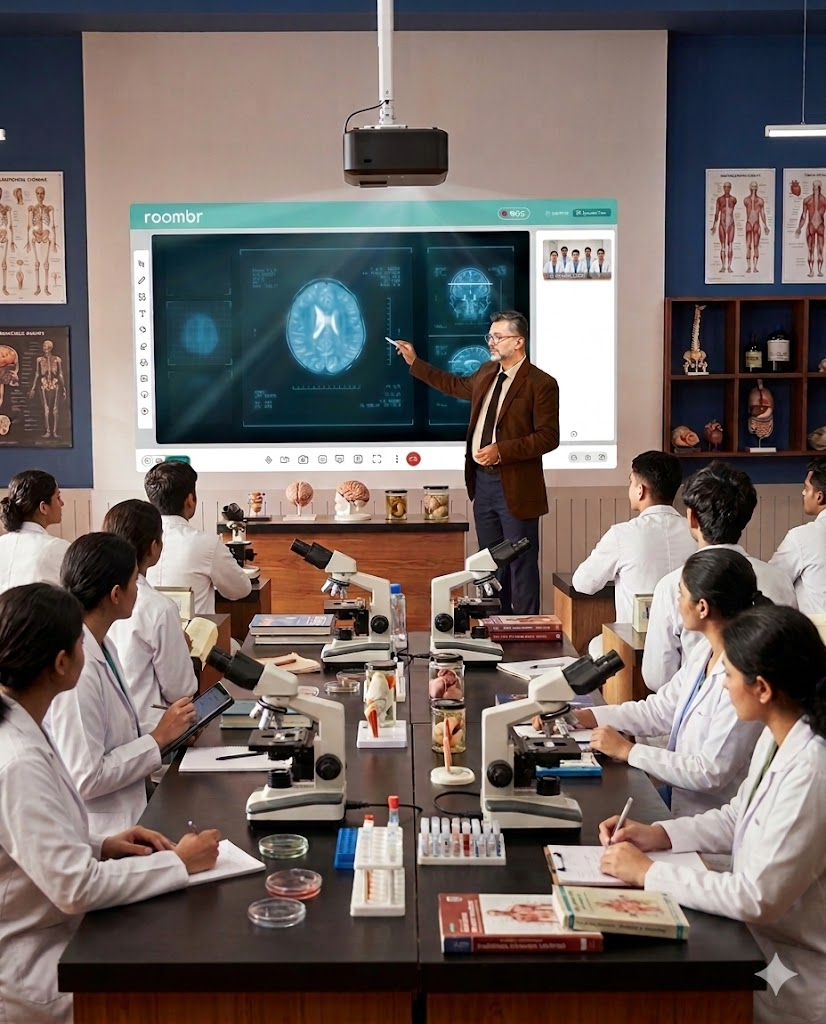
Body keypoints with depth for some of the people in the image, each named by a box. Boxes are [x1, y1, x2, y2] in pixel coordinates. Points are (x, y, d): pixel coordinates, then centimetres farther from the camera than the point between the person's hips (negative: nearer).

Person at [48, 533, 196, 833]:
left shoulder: (101, 646, 6)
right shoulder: (76, 667, -23)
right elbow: (85, 779, -22)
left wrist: (170, 731, 0)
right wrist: (159, 738, -14)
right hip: (100, 834, -9)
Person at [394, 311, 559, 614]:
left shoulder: (541, 384, -13)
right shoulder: (487, 373, 10)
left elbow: (548, 436, -16)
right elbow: (457, 385, 29)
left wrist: (502, 450, -24)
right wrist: (415, 363, 28)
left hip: (515, 487, -8)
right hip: (482, 481, 8)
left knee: (521, 563, 0)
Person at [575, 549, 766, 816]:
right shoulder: (705, 651, 1)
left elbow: (711, 773, -23)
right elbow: (660, 710, 10)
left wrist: (628, 751, -16)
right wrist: (581, 717, 3)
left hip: (711, 824, -7)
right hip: (679, 797, 7)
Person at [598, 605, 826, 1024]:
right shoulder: (777, 737, -1)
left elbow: (757, 899, -27)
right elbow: (736, 819, 13)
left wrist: (649, 872, -19)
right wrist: (658, 834, -1)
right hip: (760, 940, 7)